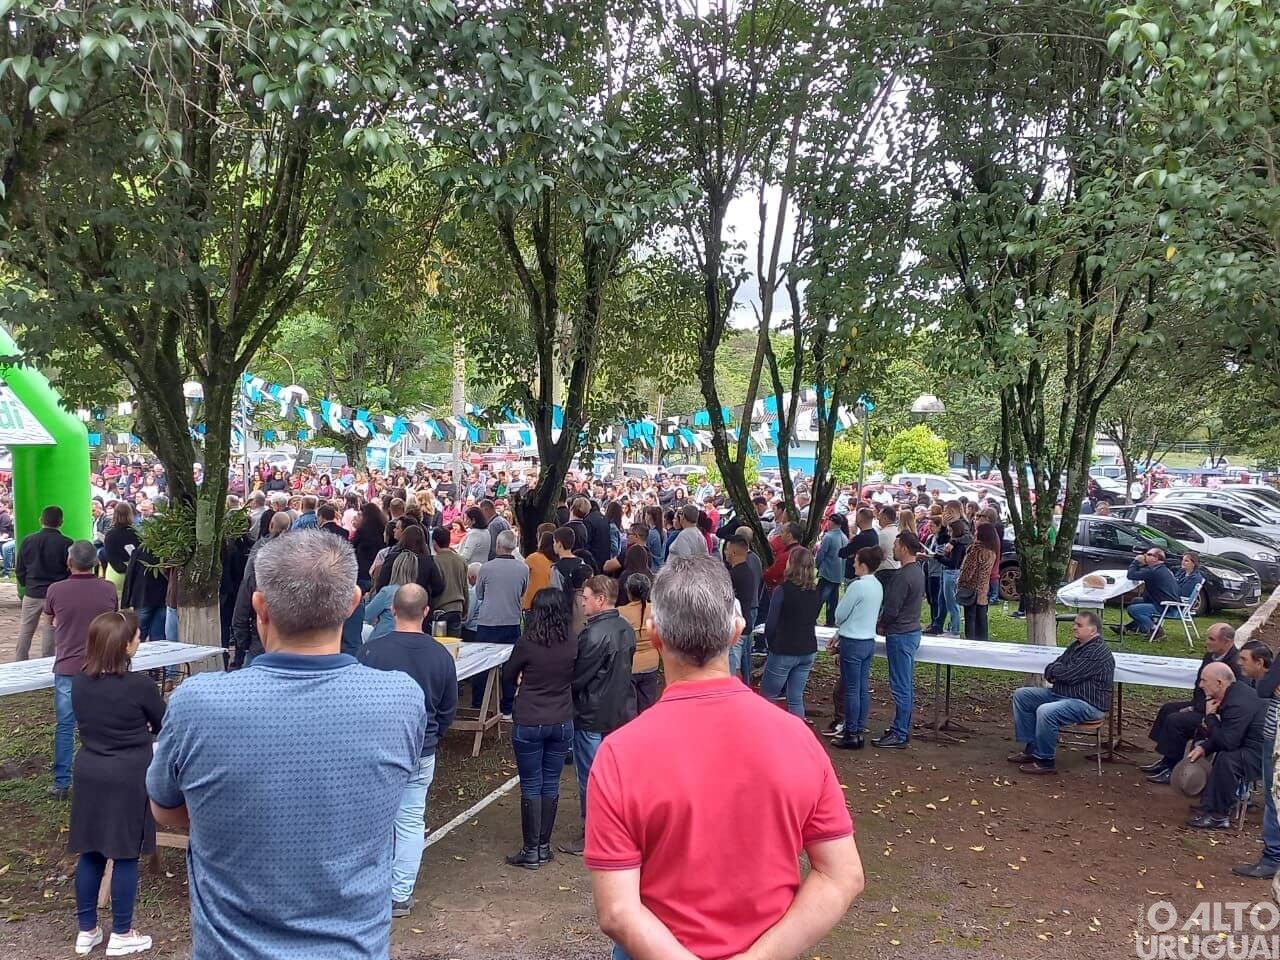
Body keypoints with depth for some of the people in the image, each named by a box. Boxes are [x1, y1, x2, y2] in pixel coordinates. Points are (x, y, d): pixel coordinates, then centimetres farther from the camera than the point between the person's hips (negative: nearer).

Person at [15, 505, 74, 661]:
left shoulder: (27, 540, -1)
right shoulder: (66, 543, -12)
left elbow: (19, 570, 6)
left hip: (31, 594, 3)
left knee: (25, 631, 14)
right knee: (50, 631, 5)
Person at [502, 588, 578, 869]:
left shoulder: (527, 643, -16)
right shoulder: (572, 643, -7)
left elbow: (508, 677, 0)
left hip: (529, 723, -3)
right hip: (562, 722, 3)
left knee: (531, 786, 6)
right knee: (551, 784, 13)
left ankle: (531, 852, 12)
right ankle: (544, 847, 21)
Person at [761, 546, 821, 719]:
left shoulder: (783, 590, -15)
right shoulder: (816, 591, 2)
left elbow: (771, 624, -9)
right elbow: (813, 620, 10)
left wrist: (772, 644, 7)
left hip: (783, 651, -6)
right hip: (808, 651, 6)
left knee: (766, 697, 6)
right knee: (796, 699, 11)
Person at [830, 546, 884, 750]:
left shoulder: (857, 586, -19)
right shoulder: (878, 586, 7)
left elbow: (840, 615, -12)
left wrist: (839, 629, 12)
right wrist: (840, 634, 17)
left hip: (853, 643, -8)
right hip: (869, 641, 8)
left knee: (851, 690, -1)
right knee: (863, 689, 11)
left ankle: (851, 735, 6)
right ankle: (859, 732, 18)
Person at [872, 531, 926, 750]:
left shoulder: (903, 576, -22)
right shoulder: (918, 571, 9)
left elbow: (891, 610, -22)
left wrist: (881, 624, 0)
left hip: (900, 634, -10)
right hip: (913, 631, 10)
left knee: (901, 687, -3)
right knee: (907, 685, 15)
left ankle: (899, 735, 3)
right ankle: (903, 729, 24)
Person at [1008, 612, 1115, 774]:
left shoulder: (1097, 653, -18)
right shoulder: (1076, 645, 14)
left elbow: (1069, 675, -24)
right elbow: (1051, 669, 16)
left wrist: (1053, 670, -3)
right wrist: (1055, 672, -8)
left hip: (1088, 703, -11)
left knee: (1045, 712, -35)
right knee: (1021, 695, 6)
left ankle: (1046, 761, -17)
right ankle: (1032, 749, 8)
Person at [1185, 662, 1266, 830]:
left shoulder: (1239, 704, -27)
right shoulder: (1233, 692, 4)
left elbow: (1227, 742, -29)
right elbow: (1225, 733, 12)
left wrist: (1210, 716, -17)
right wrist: (1204, 747, -2)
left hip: (1262, 753, -12)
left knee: (1227, 759, -35)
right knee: (1199, 746, 18)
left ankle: (1219, 815, -22)